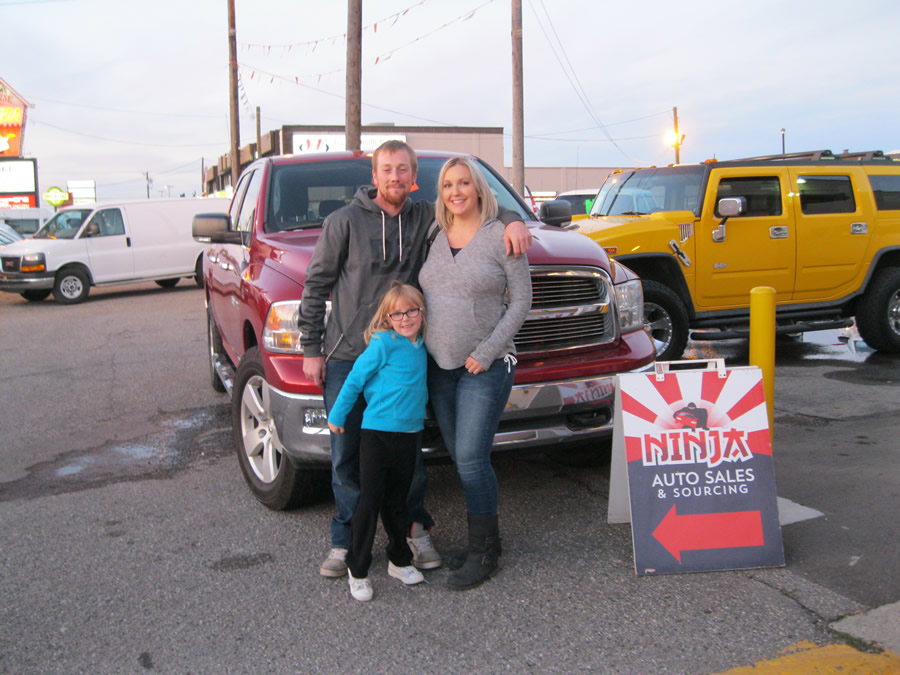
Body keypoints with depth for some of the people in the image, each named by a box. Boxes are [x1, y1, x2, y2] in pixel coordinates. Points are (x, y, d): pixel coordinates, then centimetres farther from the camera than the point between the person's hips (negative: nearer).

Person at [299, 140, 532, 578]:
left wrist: (512, 220, -9)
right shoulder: (345, 222, -3)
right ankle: (346, 541, 21)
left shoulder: (424, 218, 4)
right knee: (346, 455, 6)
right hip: (345, 359, -1)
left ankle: (416, 530, 27)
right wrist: (311, 348, -2)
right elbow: (316, 285, 1)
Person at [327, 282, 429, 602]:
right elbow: (354, 380, -5)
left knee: (397, 503, 17)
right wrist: (336, 416, 0)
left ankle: (400, 561, 31)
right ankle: (357, 570, 11)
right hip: (377, 433, -5)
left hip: (409, 434, 6)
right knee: (369, 503, -1)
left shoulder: (421, 346, 6)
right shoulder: (382, 345, -12)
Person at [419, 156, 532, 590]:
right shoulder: (433, 238, 8)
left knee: (471, 458, -9)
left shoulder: (501, 238, -6)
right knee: (459, 458, 10)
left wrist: (486, 352, -13)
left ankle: (484, 550, 7)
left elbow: (521, 301, -7)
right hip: (438, 366, 5)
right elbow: (420, 294, 16)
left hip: (485, 368, -5)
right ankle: (481, 541, 23)